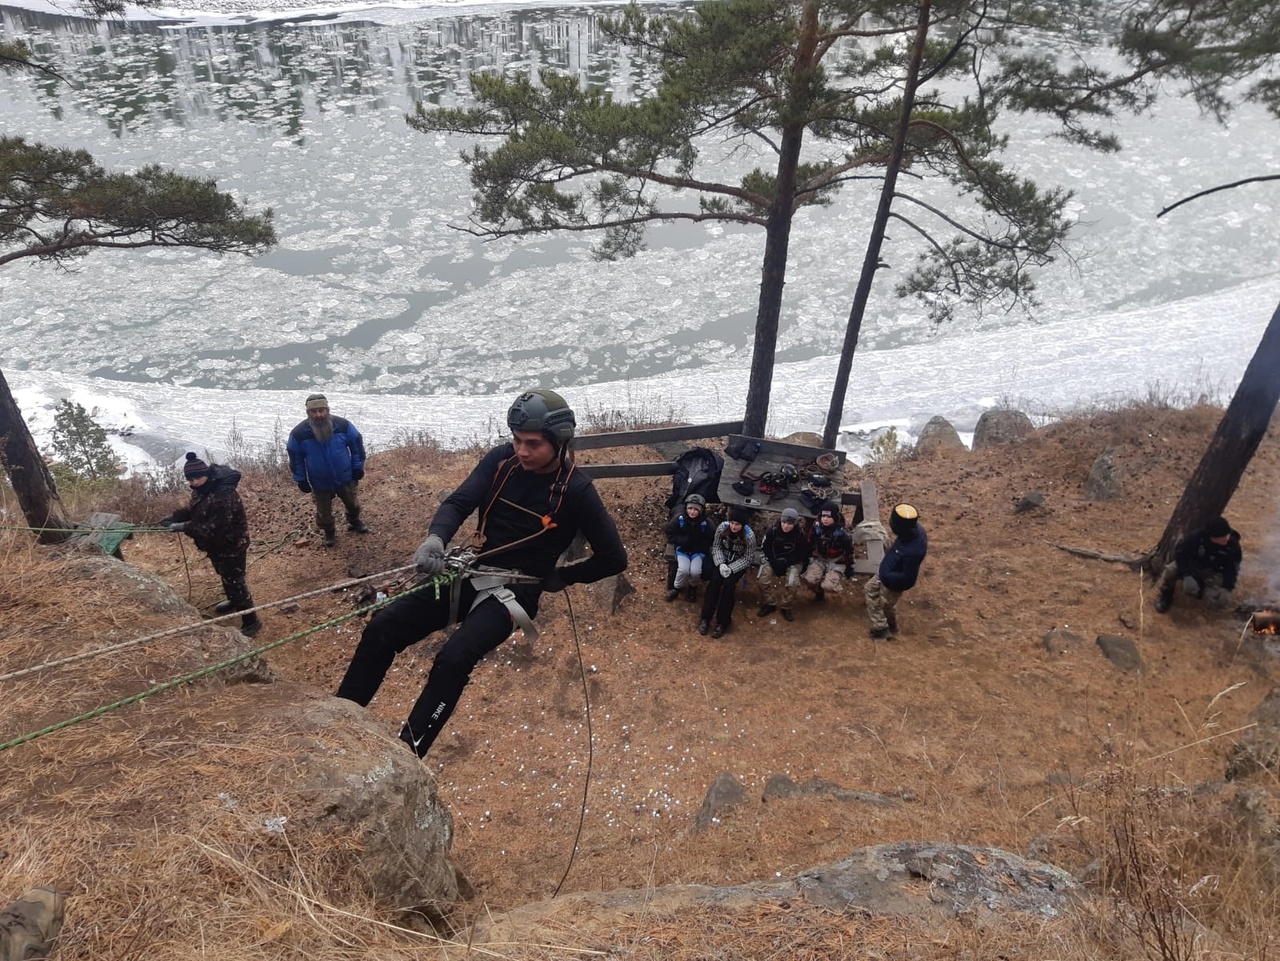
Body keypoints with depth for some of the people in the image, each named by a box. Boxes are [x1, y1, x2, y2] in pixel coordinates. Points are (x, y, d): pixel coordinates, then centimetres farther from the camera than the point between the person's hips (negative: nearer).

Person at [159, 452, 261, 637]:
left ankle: (251, 622, 8)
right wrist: (175, 517, -4)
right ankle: (233, 602, 55)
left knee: (235, 581, -2)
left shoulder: (223, 496, -36)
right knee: (225, 576, 30)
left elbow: (214, 529, -33)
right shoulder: (203, 488, -4)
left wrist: (185, 527, -28)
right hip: (217, 544, 10)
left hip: (230, 545, -10)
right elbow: (194, 509, 13)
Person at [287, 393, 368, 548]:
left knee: (353, 504, 23)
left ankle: (354, 522, 54)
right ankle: (329, 533, 43)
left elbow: (356, 444, -3)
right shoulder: (299, 433, -20)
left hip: (345, 478, 1)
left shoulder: (343, 425, -19)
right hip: (320, 483, -1)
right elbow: (295, 457, -5)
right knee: (323, 512, 16)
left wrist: (358, 466, -2)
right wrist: (300, 479, -3)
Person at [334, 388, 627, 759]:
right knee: (381, 629, -7)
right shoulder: (501, 460, -3)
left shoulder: (576, 490, -13)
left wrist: (562, 577, -2)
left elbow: (613, 557, -8)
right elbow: (458, 503, -10)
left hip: (515, 592, -5)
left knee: (453, 659, -29)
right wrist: (435, 537, -31)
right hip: (472, 575, 5)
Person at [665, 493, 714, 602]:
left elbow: (709, 542, -7)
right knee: (683, 570, -23)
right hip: (682, 549, 0)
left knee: (695, 572, -22)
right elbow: (670, 535, -5)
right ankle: (677, 587, 9)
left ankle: (693, 587, 14)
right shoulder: (679, 518, -16)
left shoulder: (706, 523, -18)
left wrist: (695, 546, -18)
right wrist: (685, 540, -18)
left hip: (698, 551, 0)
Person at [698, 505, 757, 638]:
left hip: (738, 564, -2)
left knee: (728, 583, -26)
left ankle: (722, 621, -15)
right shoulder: (722, 527, -14)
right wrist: (721, 564, -21)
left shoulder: (749, 536, -22)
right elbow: (716, 547, -6)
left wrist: (731, 568, -25)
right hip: (722, 561, 2)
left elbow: (748, 558, -15)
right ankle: (706, 617, -14)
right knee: (715, 580, -23)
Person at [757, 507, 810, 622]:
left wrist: (786, 563, -22)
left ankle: (785, 607, -3)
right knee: (764, 578, -20)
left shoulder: (801, 534, -19)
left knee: (792, 582, -25)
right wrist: (774, 562, -16)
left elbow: (802, 555, -11)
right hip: (774, 559, 2)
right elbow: (765, 547, -3)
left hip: (793, 561, -2)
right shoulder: (772, 530, -16)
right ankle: (769, 604, 1)